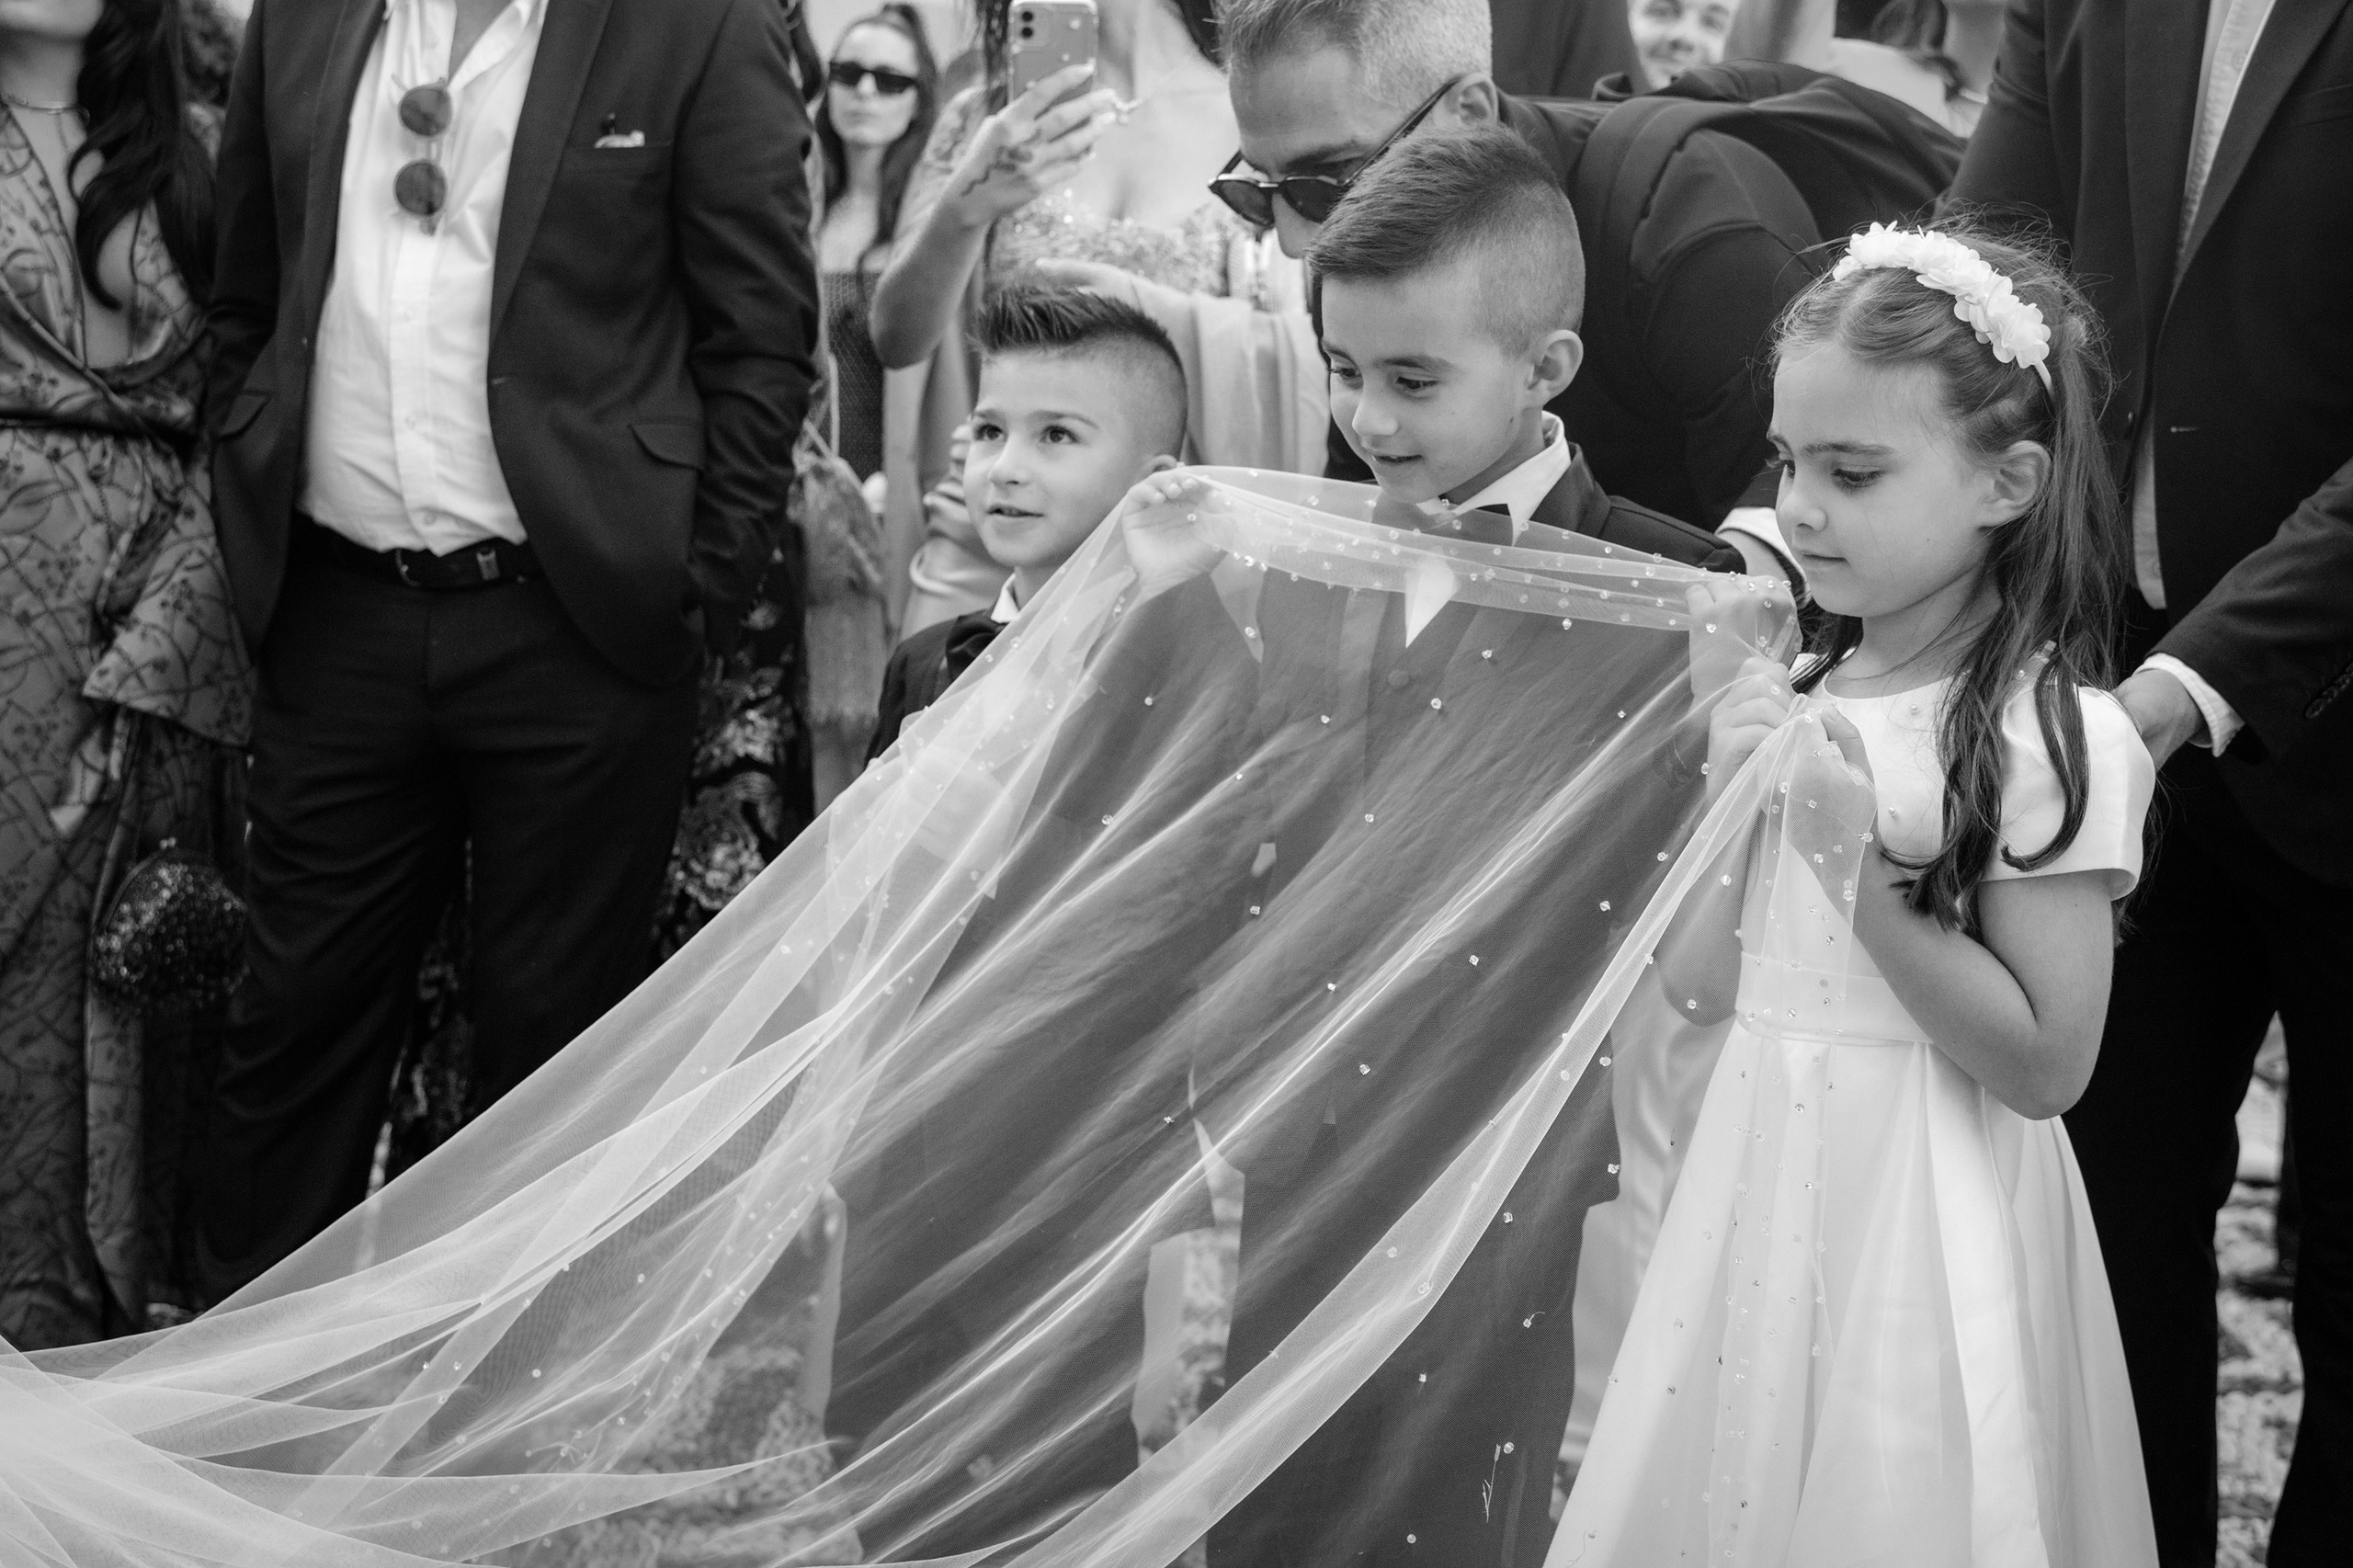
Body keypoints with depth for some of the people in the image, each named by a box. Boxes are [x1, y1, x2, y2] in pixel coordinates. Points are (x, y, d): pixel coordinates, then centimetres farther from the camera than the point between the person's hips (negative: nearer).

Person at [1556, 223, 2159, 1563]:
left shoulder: (2048, 736, -15)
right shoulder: (1802, 696, 5)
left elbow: (2045, 1065, -18)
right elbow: (1701, 987, 7)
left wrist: (1858, 865, -21)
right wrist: (1726, 792, -7)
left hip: (1917, 1230, -6)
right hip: (1760, 1191, 7)